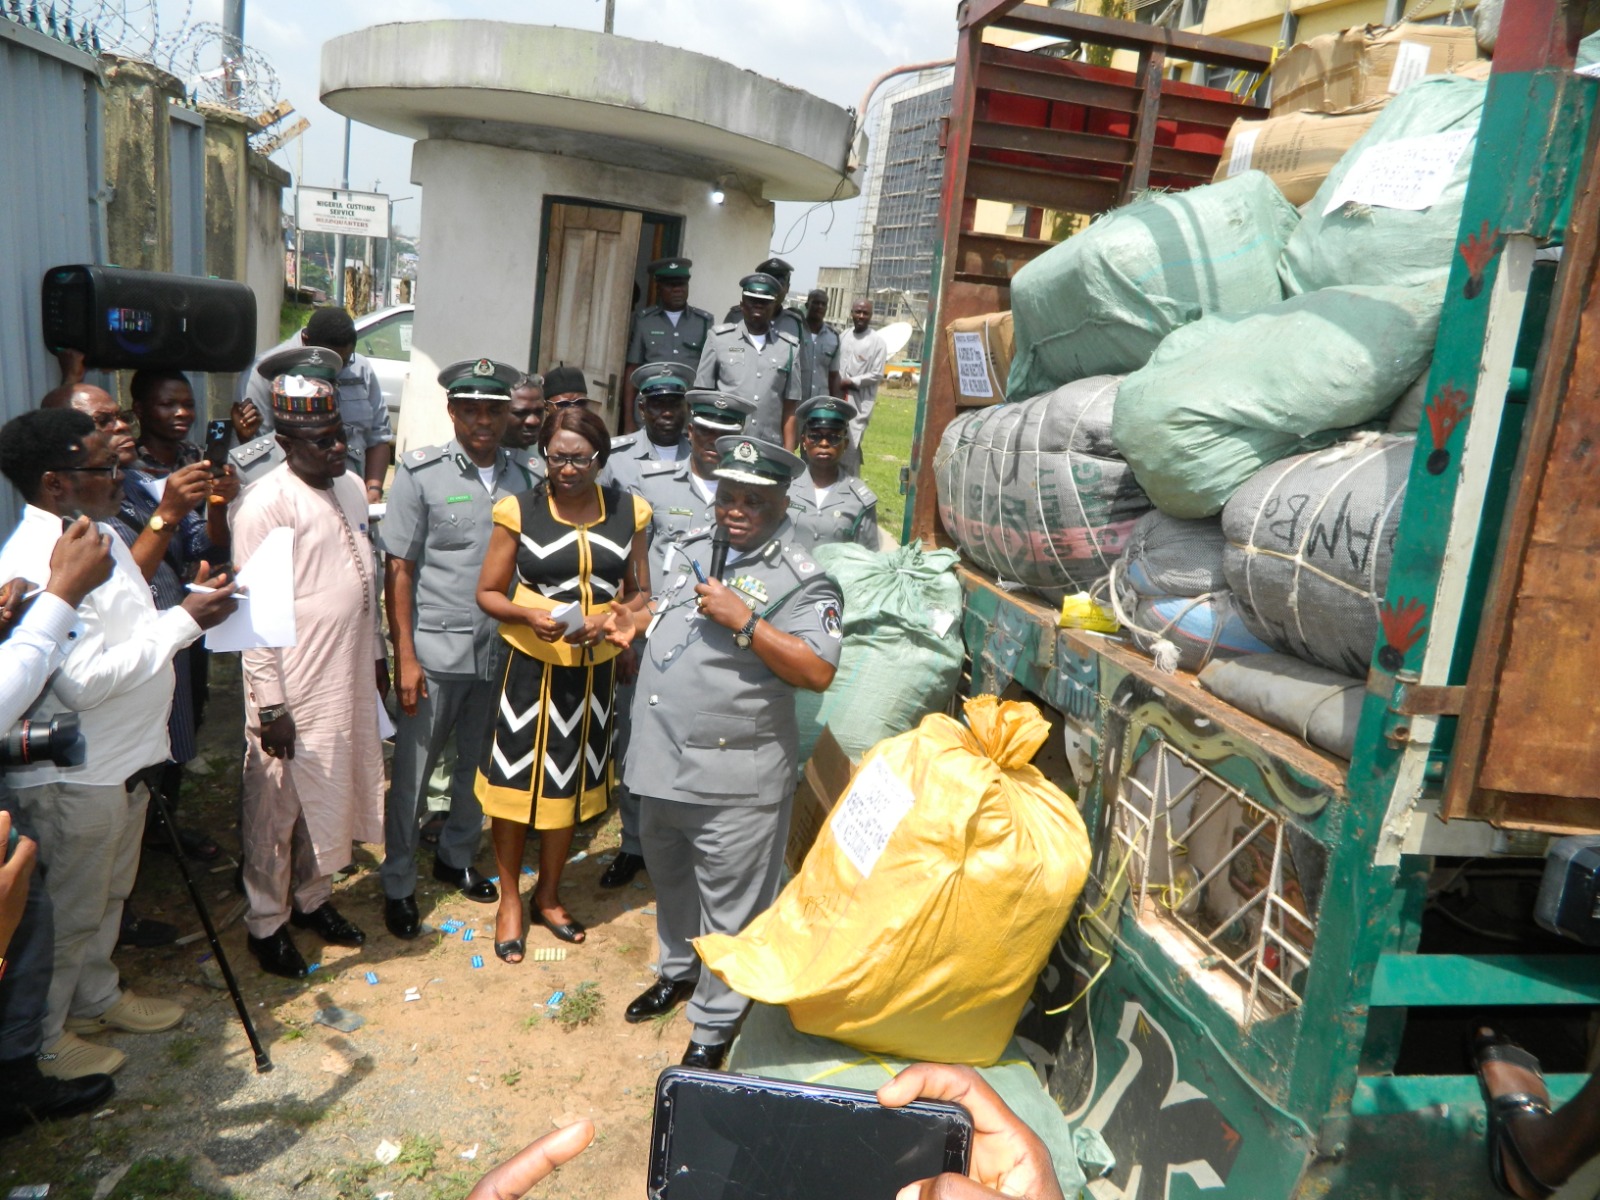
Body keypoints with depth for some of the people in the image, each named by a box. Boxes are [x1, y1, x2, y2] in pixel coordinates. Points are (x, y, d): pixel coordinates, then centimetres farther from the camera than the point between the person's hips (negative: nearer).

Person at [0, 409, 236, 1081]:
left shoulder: (96, 534, 5)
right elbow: (84, 681, -30)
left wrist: (194, 604, -1)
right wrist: (183, 622, -25)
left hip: (122, 760, 9)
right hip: (72, 779, -9)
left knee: (108, 895, 25)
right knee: (68, 912, 10)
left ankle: (96, 998, 45)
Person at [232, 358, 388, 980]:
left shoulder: (349, 487, 8)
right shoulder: (267, 503, -16)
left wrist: (376, 652, 18)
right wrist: (270, 703, -17)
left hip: (349, 677, 7)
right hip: (293, 687, -7)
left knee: (332, 795, 19)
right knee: (277, 809, 7)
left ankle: (313, 898, 37)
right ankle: (266, 924, 25)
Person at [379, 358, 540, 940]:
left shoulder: (522, 479, 4)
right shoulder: (420, 473, -6)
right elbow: (398, 570, -6)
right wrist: (405, 656, -10)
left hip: (500, 650, 4)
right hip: (435, 651, -4)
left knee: (480, 766, 17)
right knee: (412, 773, 7)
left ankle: (456, 856, 38)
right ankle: (398, 885, 24)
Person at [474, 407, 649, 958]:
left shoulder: (627, 511, 0)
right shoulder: (519, 510, -6)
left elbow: (637, 590, 8)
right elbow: (488, 592, -3)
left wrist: (624, 618, -14)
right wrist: (529, 614, -23)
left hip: (595, 666, 3)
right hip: (531, 662, -2)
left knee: (570, 783, 15)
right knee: (515, 779, 6)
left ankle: (548, 895, 36)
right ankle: (509, 900, 29)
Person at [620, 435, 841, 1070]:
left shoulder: (801, 581, -15)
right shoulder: (694, 549, 9)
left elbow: (818, 671, -26)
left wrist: (742, 619, -27)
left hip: (734, 780, -7)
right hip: (661, 761, 8)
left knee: (729, 906, 6)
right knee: (669, 879, 27)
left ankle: (713, 1027, 25)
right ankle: (679, 970, 51)